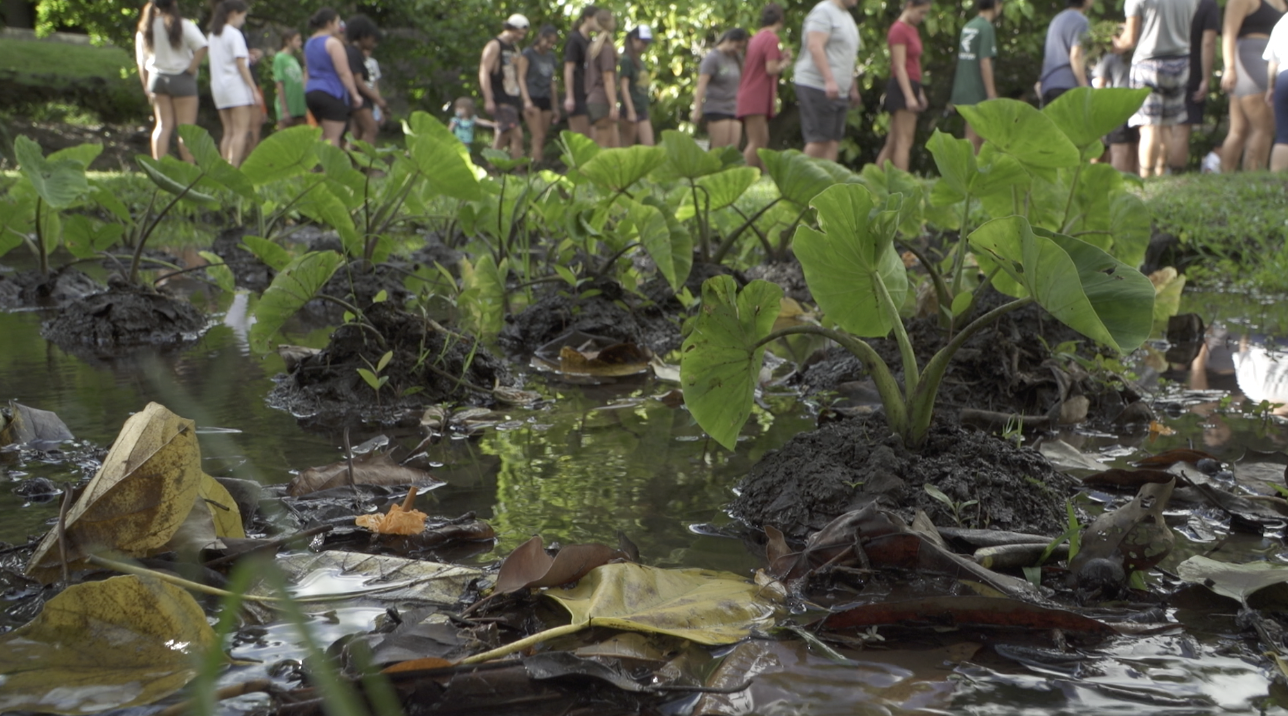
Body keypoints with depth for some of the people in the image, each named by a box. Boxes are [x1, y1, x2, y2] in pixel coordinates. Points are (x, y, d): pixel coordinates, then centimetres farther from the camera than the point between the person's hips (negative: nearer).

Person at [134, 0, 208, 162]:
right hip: (181, 78, -5)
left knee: (163, 125, 9)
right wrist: (191, 68, -13)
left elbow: (141, 62, 8)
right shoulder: (183, 25, -10)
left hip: (156, 78, 5)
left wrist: (147, 87, 14)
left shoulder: (144, 29, 6)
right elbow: (202, 46, -23)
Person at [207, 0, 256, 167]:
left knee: (229, 132, 9)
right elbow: (241, 64, -13)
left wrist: (247, 55, 13)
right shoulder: (235, 35, -8)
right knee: (241, 131, -10)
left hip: (217, 85, 8)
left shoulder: (213, 35, 16)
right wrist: (254, 89, -12)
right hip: (236, 85, -8)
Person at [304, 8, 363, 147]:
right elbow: (344, 72, -15)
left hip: (311, 92, 9)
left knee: (324, 136, 16)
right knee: (333, 138, -8)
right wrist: (355, 94, -11)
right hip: (331, 93, -9)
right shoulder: (333, 43, -10)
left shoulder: (309, 43, 17)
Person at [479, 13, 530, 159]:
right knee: (517, 135, -18)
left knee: (503, 137, 9)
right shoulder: (494, 46, -7)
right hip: (500, 100, -9)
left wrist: (522, 98, 19)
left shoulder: (514, 48, 19)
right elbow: (484, 72, -14)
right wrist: (488, 99, -20)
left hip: (512, 99, 9)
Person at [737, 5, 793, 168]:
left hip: (751, 98, 9)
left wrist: (780, 56, 19)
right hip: (756, 99, -9)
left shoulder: (757, 37, 16)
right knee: (756, 142, -11)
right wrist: (784, 63, 1)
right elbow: (771, 69, -18)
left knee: (763, 141, 11)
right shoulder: (772, 38, -11)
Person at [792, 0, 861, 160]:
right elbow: (814, 46, -20)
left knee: (834, 141, 2)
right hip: (817, 86, -9)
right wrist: (829, 80, -28)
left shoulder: (847, 17, 20)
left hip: (839, 91, 9)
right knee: (819, 140, -10)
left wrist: (853, 88, 24)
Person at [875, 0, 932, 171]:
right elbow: (899, 67, -17)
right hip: (902, 88, -9)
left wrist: (919, 93, 20)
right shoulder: (899, 30, -11)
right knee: (904, 141, -11)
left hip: (911, 88, 9)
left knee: (892, 143, 9)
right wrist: (909, 96, -23)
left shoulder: (912, 29, 17)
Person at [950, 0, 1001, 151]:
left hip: (964, 90, 8)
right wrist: (992, 94, -16)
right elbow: (985, 63, -17)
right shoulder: (986, 27, -12)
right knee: (974, 138, -4)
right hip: (977, 92, -8)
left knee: (980, 137, 14)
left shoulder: (968, 27, 13)